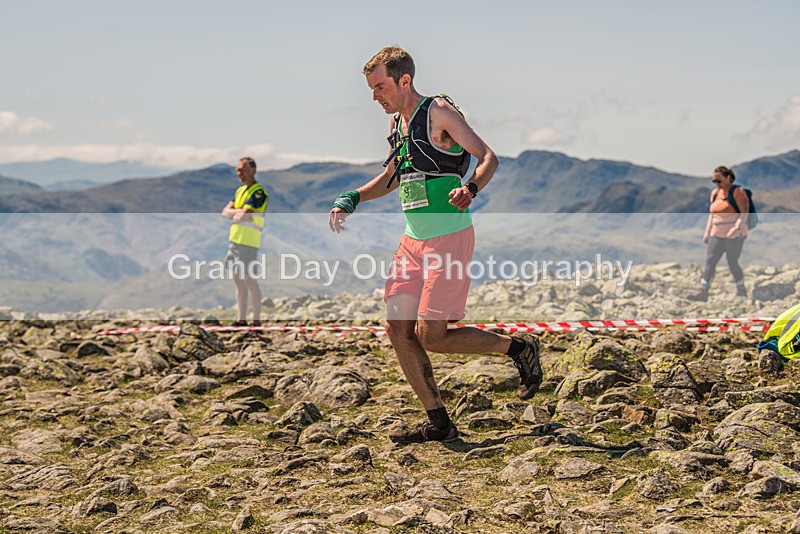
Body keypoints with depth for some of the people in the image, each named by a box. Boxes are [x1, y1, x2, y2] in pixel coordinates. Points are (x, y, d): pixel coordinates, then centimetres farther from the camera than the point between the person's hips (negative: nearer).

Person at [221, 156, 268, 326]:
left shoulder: (258, 192, -11)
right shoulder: (240, 190, 17)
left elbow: (243, 216, -20)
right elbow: (225, 212, 10)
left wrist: (234, 214, 1)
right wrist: (239, 213, -8)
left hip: (248, 242, -9)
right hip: (234, 240, 9)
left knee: (250, 281, -7)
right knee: (238, 281, 11)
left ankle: (257, 321, -2)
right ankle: (241, 319, 17)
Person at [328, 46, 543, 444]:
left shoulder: (439, 112, -9)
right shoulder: (397, 123, 15)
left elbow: (488, 157, -12)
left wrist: (469, 188, -31)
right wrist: (352, 199, 17)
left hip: (450, 236, -8)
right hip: (414, 240, 8)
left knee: (430, 337, -11)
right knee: (397, 328, 1)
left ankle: (518, 347, 9)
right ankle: (439, 423, 9)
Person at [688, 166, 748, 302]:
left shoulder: (738, 192, -8)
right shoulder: (715, 193, 12)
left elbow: (745, 213, -13)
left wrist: (736, 227, -25)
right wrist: (707, 232, 14)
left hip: (734, 234, -6)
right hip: (717, 234, 6)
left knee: (733, 263, -1)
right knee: (709, 261, -4)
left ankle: (742, 291, 18)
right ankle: (703, 292, -7)